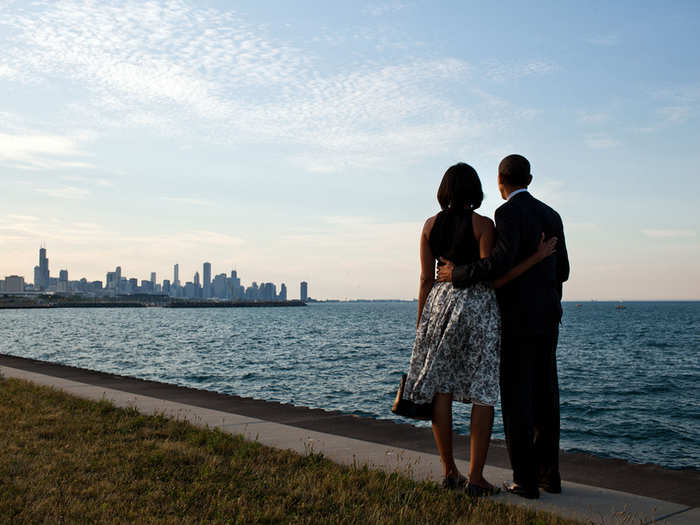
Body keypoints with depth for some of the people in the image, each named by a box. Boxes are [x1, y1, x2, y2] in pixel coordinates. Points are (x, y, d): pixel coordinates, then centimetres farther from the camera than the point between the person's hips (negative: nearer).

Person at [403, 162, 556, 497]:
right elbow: (492, 279, -12)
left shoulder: (431, 225, 5)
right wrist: (536, 258, -8)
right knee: (484, 393, 2)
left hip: (440, 304, 4)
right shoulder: (483, 225, -7)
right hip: (478, 306, -4)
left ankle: (449, 472, 15)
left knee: (441, 388, 9)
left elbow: (426, 280, 5)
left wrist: (421, 324, 12)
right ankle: (475, 477, 3)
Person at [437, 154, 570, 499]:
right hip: (547, 317, 8)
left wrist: (459, 274, -15)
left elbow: (503, 260, -25)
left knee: (517, 399, -2)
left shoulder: (509, 213, -11)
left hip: (517, 319, -8)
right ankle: (548, 473, 18)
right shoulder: (551, 215, 14)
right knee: (544, 397, 12)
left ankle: (525, 480, 2)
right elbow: (562, 270, 15)